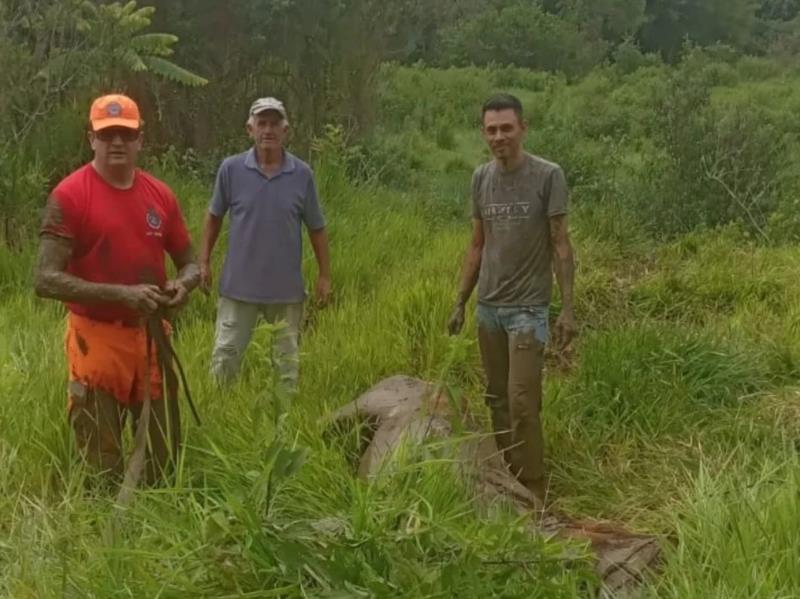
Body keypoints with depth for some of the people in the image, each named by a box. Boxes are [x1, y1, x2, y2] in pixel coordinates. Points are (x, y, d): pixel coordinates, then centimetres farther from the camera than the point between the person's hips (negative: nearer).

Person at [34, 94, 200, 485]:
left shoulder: (160, 194, 4)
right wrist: (121, 294, -24)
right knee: (103, 466, 5)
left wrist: (182, 285, -10)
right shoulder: (69, 196, -11)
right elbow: (46, 280, -17)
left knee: (162, 458, 16)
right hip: (96, 341, -5)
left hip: (151, 338, 5)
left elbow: (189, 263, 14)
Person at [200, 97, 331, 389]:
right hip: (239, 285, 0)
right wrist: (204, 261, 5)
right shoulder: (231, 168, -5)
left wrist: (324, 275, 4)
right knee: (224, 356, 4)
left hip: (287, 289, 1)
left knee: (287, 360, 12)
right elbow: (214, 216, 8)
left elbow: (316, 228, 4)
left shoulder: (302, 174, -4)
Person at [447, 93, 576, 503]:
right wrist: (460, 303, 13)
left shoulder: (548, 176, -6)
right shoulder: (481, 177, 7)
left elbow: (560, 245, -5)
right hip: (488, 307, 5)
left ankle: (531, 493, 1)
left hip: (528, 308, -5)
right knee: (497, 400, 9)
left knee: (522, 402, -9)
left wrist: (568, 308, -9)